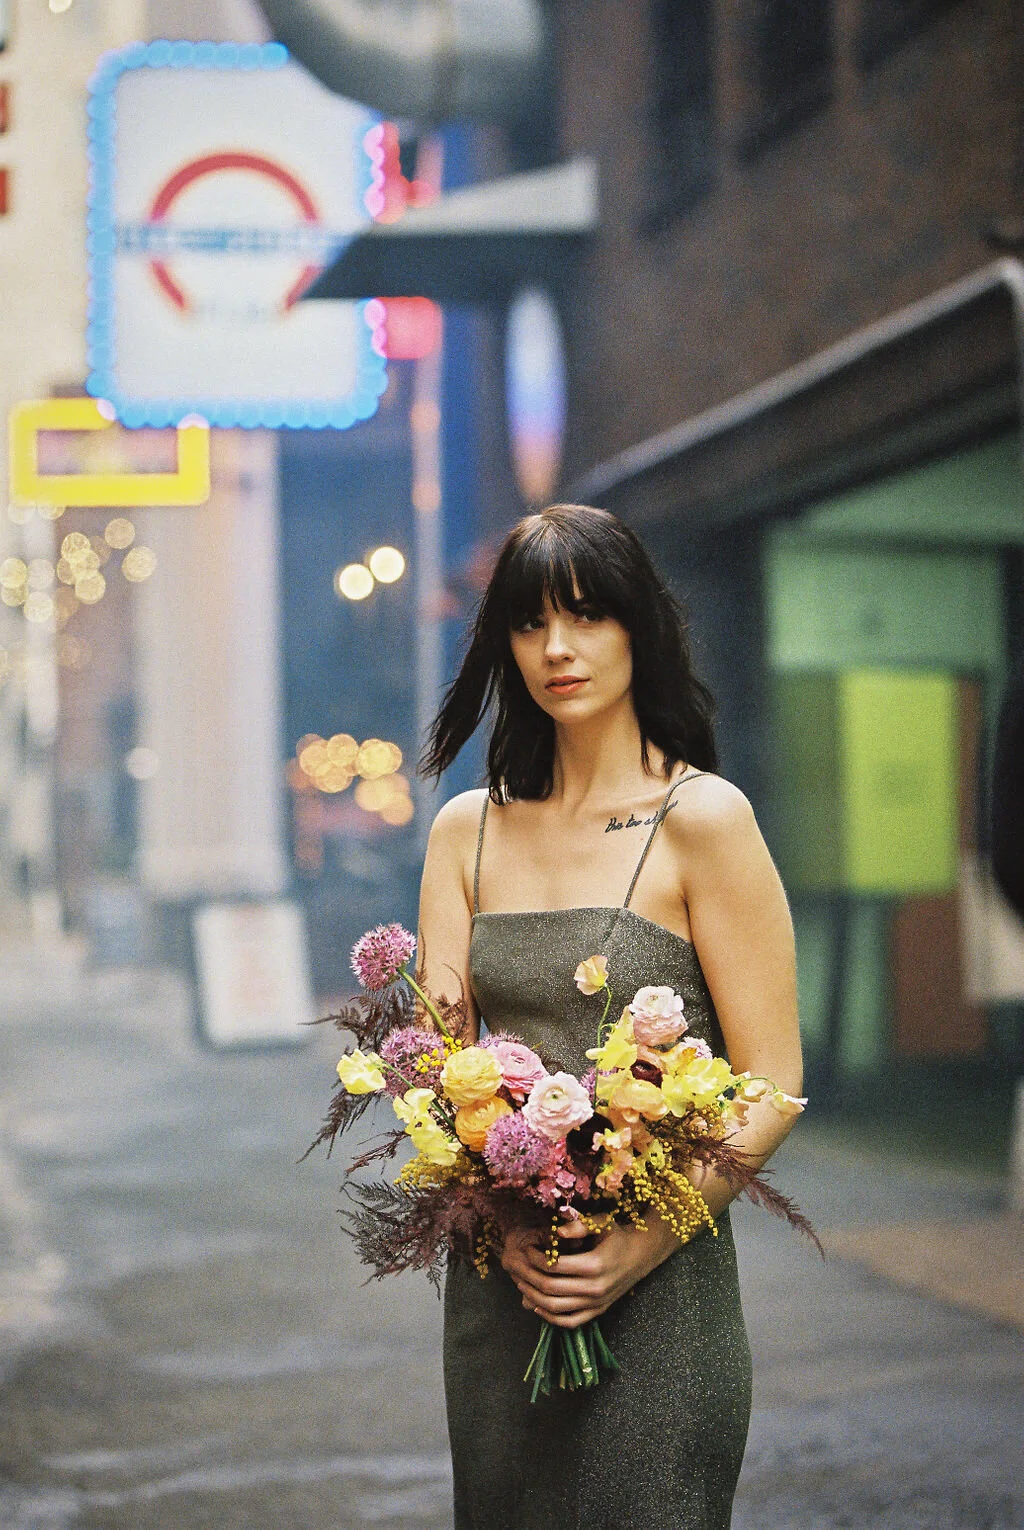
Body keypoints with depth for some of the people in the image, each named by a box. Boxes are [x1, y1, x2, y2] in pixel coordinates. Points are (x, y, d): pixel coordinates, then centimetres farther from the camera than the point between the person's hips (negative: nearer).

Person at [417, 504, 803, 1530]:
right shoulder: (467, 831, 7)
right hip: (495, 1283, 4)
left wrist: (645, 1242, -19)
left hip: (657, 1289, -4)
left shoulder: (703, 820, -7)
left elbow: (772, 1085, -9)